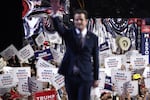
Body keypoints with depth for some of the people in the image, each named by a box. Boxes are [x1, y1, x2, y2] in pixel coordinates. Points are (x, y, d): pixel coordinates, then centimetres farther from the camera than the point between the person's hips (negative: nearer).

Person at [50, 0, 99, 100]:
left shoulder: (93, 37, 2)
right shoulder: (69, 33, 2)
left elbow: (95, 58, 4)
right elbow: (58, 27, -20)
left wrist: (96, 78, 4)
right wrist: (55, 13, -40)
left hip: (85, 76, -2)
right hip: (70, 76, 2)